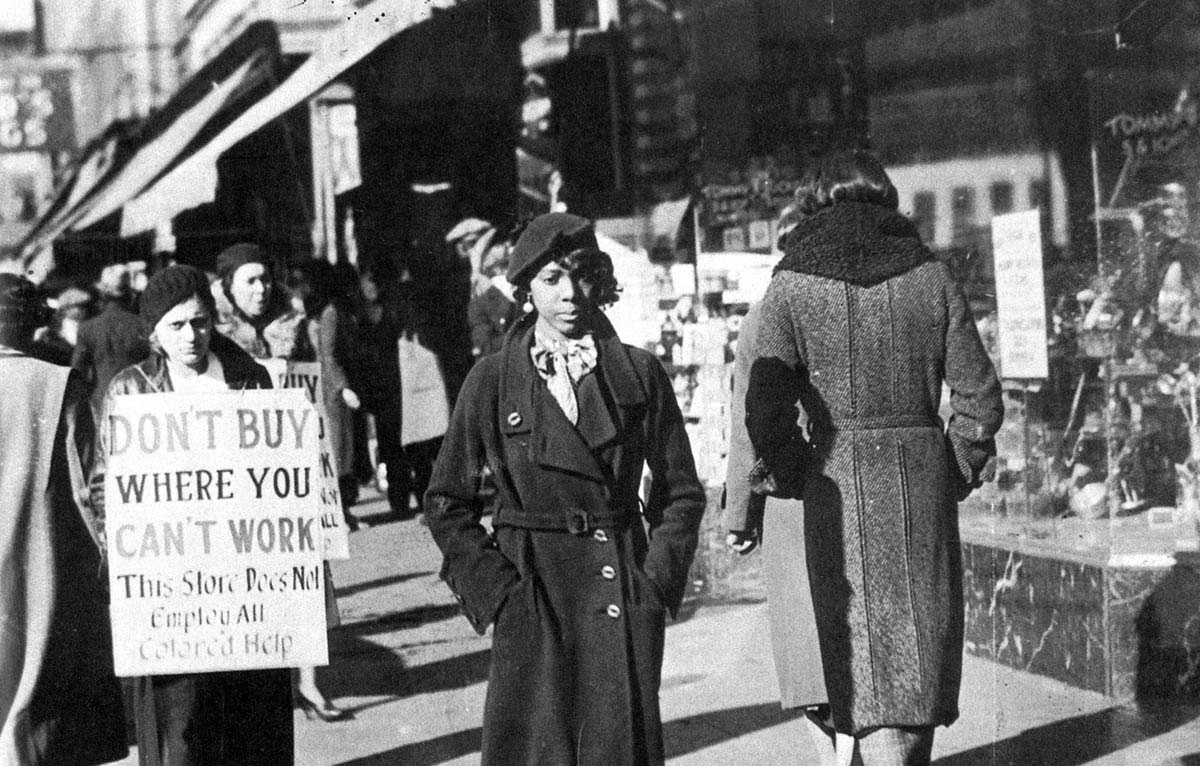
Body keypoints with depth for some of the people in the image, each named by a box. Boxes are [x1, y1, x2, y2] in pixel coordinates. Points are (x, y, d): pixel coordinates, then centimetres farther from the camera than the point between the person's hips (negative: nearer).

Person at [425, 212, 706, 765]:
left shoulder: (640, 374, 4)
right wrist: (496, 589, -3)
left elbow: (682, 492, 11)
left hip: (623, 600, 1)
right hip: (530, 601, -1)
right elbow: (446, 502, 7)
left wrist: (657, 579, 0)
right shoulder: (492, 381, 2)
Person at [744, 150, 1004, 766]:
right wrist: (956, 473, 12)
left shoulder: (791, 286, -3)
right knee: (920, 648, 15)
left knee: (869, 667, 2)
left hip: (838, 485, -2)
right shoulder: (929, 276, 3)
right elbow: (979, 397, -1)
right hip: (924, 482, 2)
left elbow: (765, 409, -10)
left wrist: (791, 476, 5)